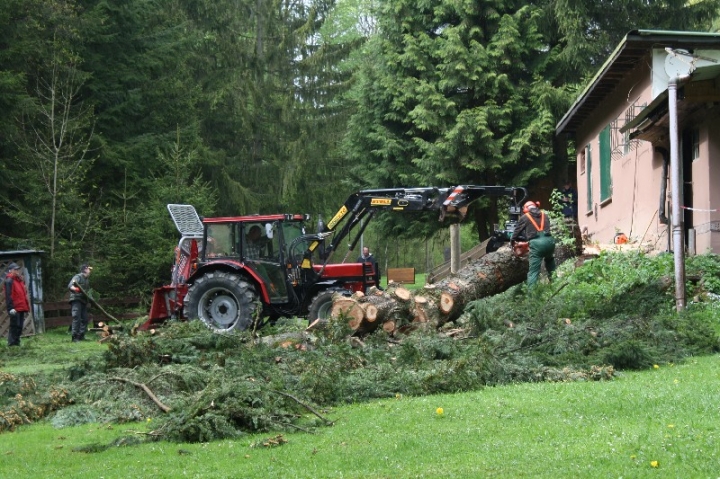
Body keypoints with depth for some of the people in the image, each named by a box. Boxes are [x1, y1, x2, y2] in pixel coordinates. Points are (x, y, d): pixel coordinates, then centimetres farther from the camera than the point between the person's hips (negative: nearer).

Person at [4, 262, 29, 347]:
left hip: (21, 308, 9)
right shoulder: (9, 281, -9)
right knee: (15, 325, -10)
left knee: (19, 326, 10)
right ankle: (12, 343, -7)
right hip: (15, 308, -9)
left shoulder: (20, 280, 19)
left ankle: (16, 343, 16)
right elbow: (8, 295, -16)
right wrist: (11, 308, -22)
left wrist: (26, 306, 19)